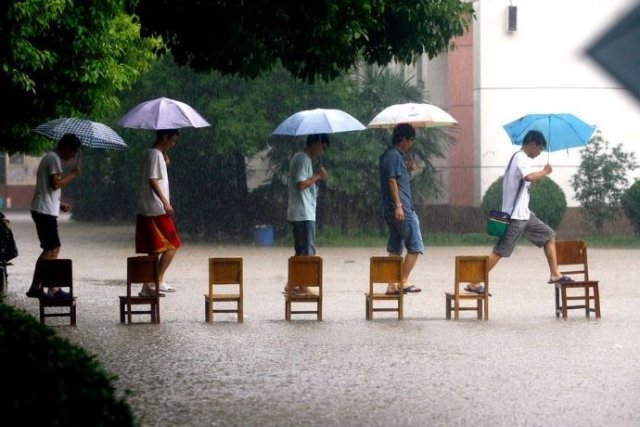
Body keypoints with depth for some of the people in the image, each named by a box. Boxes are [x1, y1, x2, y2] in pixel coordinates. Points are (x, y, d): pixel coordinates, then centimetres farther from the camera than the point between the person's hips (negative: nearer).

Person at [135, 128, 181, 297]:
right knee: (171, 245, -5)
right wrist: (165, 201, -25)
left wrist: (165, 157, 14)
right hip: (156, 210, -10)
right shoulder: (155, 155, -13)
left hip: (146, 211, 10)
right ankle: (158, 281, -8)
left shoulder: (149, 153, 15)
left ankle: (147, 286, 11)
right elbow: (153, 180, -21)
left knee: (154, 250, 11)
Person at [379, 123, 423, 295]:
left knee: (395, 249, 11)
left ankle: (392, 286, 10)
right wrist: (398, 206, -21)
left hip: (390, 210, 10)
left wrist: (408, 170, 11)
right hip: (401, 208, -10)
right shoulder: (395, 155, -11)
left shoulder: (388, 155, 18)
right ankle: (403, 282, -7)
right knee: (415, 246, -5)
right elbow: (392, 181, -18)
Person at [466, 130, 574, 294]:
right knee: (500, 251, -9)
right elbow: (529, 176, -34)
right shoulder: (521, 158, -16)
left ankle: (555, 274, 14)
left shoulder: (519, 158, 16)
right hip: (515, 215, -10)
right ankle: (473, 284, -6)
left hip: (524, 214, 10)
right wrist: (545, 171, -19)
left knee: (549, 235, 13)